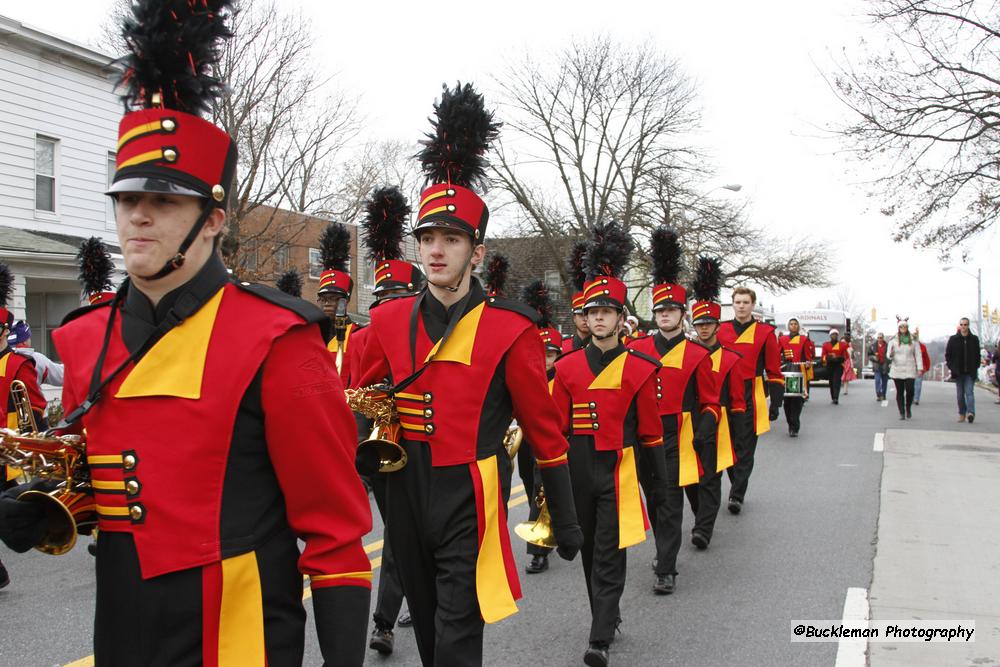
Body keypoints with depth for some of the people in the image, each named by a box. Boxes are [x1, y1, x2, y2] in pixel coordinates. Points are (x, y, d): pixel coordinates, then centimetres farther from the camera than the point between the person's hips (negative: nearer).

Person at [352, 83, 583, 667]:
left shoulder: (510, 329, -10)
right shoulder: (389, 321, 2)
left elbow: (546, 431, -4)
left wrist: (566, 522, 0)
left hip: (469, 502, -4)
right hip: (406, 494, 5)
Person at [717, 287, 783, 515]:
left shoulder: (765, 332, 0)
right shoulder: (721, 331, 7)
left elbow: (774, 371, 1)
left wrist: (775, 403, -2)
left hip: (751, 399, -3)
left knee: (745, 449, -1)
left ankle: (737, 495, 3)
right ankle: (738, 486, 26)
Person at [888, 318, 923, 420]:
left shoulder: (913, 340, 5)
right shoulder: (893, 340, 4)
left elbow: (918, 354, 5)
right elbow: (888, 355, 6)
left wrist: (920, 368, -1)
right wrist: (890, 355, -18)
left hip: (910, 370, 0)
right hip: (897, 369, 1)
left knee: (910, 390, -10)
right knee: (899, 391, 3)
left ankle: (908, 408, 16)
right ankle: (901, 412, 10)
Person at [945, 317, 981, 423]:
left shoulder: (974, 339, 4)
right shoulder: (953, 339, 3)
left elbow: (977, 355, 9)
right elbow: (947, 354, 7)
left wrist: (976, 367, 1)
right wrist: (951, 367, -2)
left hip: (970, 372, -1)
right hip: (958, 372, 1)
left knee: (969, 392, -12)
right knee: (960, 394, 7)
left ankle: (970, 412, -22)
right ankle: (962, 414, 15)